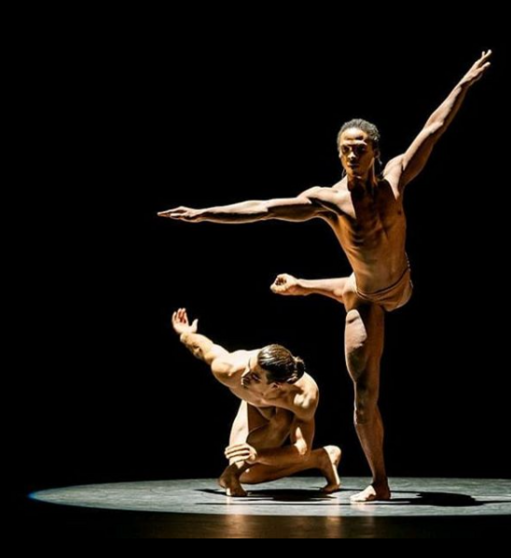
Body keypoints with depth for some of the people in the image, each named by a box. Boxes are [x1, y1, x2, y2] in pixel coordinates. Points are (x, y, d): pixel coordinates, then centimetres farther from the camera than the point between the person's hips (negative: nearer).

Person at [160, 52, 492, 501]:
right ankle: (379, 484, 8)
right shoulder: (328, 200, -23)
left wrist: (466, 83, -2)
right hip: (365, 301, -2)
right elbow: (263, 208, -25)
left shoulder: (395, 178, -15)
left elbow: (434, 129, -7)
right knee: (365, 398, -3)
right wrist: (204, 214, -30)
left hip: (400, 287, 2)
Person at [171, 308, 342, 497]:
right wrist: (185, 334, 3)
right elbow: (204, 347, -21)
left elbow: (301, 451, -49)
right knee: (245, 472, -10)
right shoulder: (230, 369, -43)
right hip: (255, 405, 3)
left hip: (288, 407, -2)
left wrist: (258, 455, -66)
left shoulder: (304, 395, -49)